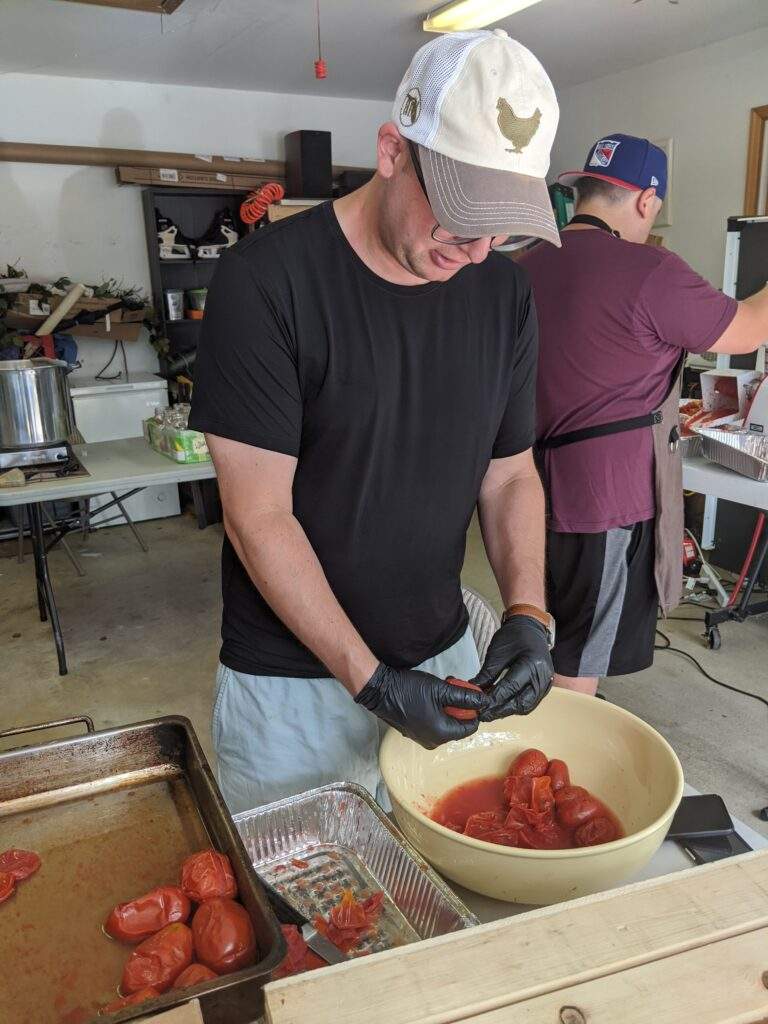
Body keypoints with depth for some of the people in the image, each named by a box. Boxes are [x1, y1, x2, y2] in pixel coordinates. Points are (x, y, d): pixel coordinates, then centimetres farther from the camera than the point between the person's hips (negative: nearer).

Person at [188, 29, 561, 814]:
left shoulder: (504, 292, -3)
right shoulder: (265, 282, -18)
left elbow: (510, 475, 4)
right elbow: (259, 516, -18)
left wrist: (527, 614, -12)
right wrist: (372, 683, -20)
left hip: (444, 658, 5)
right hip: (291, 682, -4)